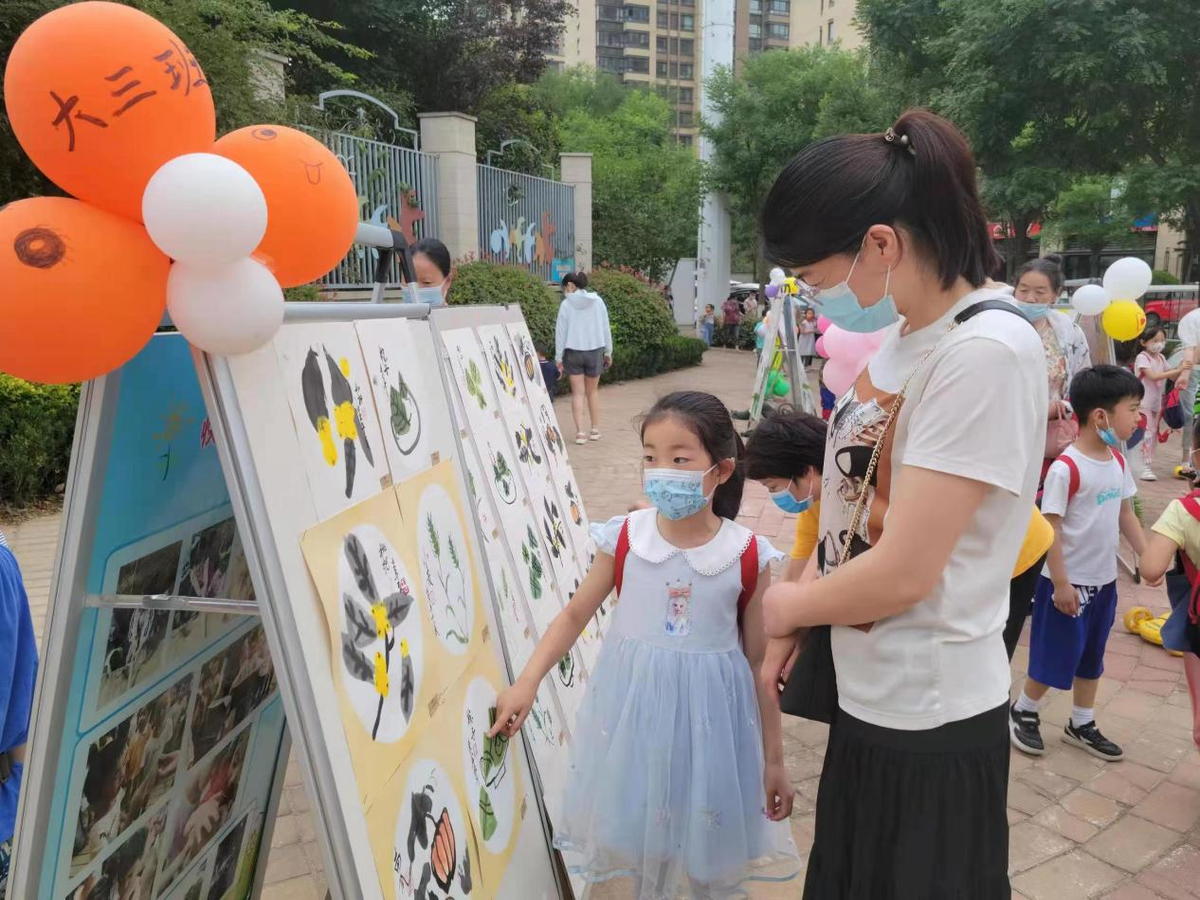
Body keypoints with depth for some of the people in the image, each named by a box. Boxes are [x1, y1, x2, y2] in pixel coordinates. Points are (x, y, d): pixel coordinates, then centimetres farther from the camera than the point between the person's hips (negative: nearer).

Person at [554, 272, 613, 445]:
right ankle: (595, 430, 21)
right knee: (593, 391, 15)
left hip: (573, 352, -2)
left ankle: (580, 432, -3)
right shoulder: (597, 301, 0)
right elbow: (605, 327, 5)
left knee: (577, 393, 4)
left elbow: (561, 332, -4)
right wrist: (608, 352, 15)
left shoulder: (566, 304, -7)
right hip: (595, 351, 2)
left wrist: (558, 358, 2)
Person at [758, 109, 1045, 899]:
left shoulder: (986, 352, -23)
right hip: (867, 694, 8)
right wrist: (791, 641, 6)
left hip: (930, 716, -8)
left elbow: (903, 571, -25)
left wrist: (787, 606, -8)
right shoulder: (899, 334, 3)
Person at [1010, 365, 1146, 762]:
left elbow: (1126, 514, 13)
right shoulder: (1066, 468, -23)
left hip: (1104, 581, 8)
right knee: (1055, 656, 5)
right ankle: (1023, 712, 27)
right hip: (1069, 583, -8)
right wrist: (1060, 583, -19)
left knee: (1091, 657, 19)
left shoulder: (1117, 462, 3)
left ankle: (1082, 725, 35)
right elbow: (1050, 527, -21)